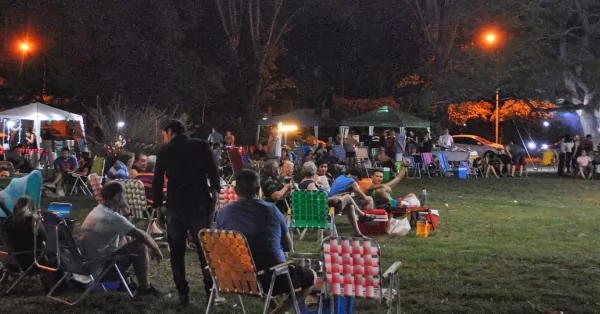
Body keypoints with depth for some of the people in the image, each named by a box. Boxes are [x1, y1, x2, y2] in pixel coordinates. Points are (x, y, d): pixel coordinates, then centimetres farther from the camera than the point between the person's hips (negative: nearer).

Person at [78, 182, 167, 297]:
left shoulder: (96, 210, 7)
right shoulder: (113, 218, -20)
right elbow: (143, 236, -17)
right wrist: (156, 249, -2)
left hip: (86, 263, 10)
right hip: (100, 268, -10)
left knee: (122, 238, 23)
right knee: (141, 246, -6)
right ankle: (145, 289, 8)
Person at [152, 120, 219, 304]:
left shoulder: (164, 151, 5)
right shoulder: (201, 146, 3)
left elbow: (157, 182, 6)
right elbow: (213, 172, -3)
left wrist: (156, 205, 13)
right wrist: (215, 192, 8)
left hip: (175, 205, 0)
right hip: (200, 203, 0)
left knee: (177, 251, 9)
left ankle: (183, 293, 7)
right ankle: (211, 289, 9)